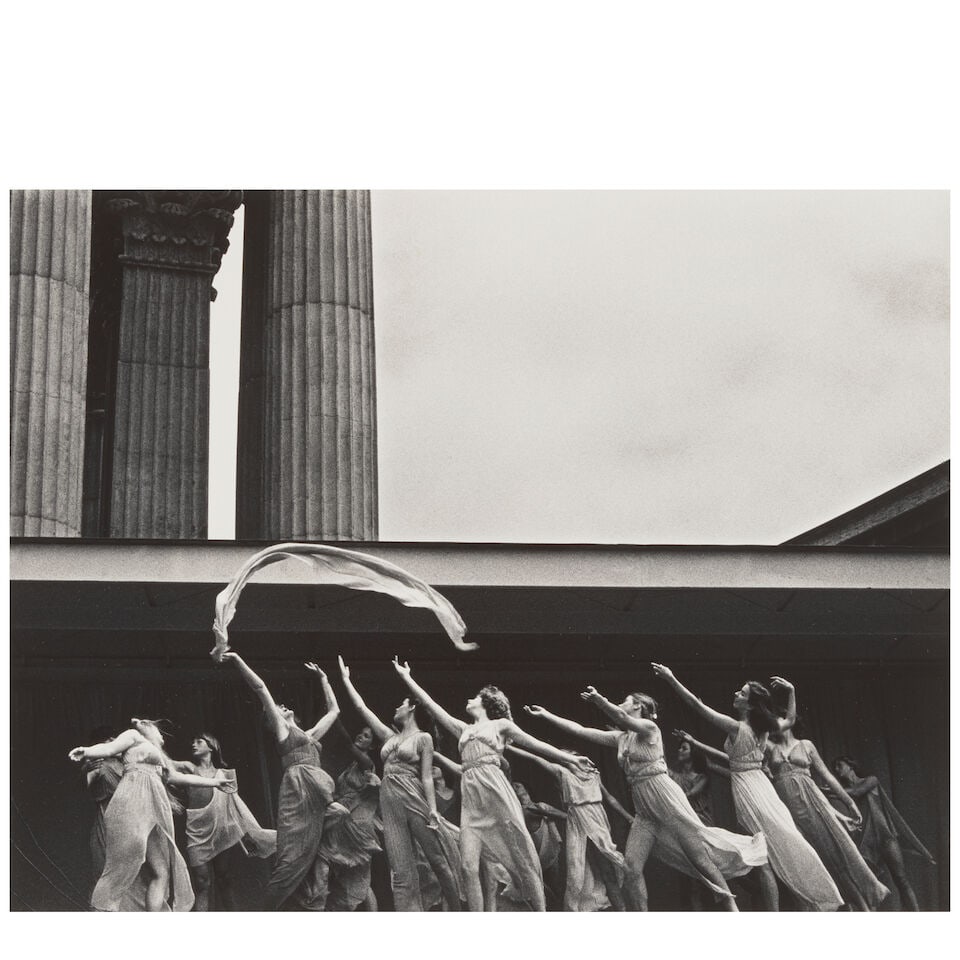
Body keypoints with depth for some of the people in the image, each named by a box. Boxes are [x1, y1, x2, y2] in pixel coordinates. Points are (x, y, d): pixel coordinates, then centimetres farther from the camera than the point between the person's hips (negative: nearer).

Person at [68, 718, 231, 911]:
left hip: (155, 811, 9)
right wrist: (86, 752, -22)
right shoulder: (134, 736, 16)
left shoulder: (160, 760, 36)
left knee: (161, 873, -3)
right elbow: (109, 748, 0)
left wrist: (214, 783, 53)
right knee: (125, 866, -23)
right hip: (133, 803, -9)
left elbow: (181, 778, 45)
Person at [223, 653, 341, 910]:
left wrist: (323, 678, 46)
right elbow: (260, 687, 8)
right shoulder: (280, 728, 14)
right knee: (293, 857, -15)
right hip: (298, 790, -6)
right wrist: (237, 660, 7)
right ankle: (268, 910, -15)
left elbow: (334, 710, 42)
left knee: (315, 861, -2)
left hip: (318, 797, 7)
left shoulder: (310, 735, 31)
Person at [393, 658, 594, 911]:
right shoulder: (463, 729, 25)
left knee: (523, 862, -6)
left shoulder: (501, 724, 15)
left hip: (495, 791, -4)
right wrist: (407, 678, 24)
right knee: (469, 868, -9)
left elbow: (535, 745, 16)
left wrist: (569, 759, 12)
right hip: (470, 798, 4)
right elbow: (431, 705, 25)